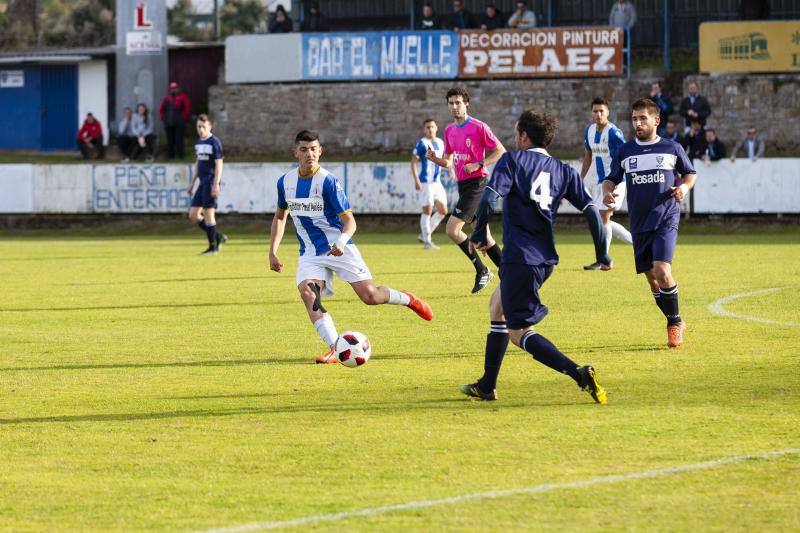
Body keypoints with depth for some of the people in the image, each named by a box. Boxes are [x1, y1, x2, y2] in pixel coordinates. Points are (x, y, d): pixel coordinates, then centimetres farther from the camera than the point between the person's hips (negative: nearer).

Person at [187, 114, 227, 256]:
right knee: (193, 215, 6)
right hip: (202, 182, 8)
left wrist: (216, 184, -19)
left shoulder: (214, 142, -9)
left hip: (210, 182, -8)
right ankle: (218, 237, 17)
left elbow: (219, 164, -12)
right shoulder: (198, 142, 15)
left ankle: (213, 247, 3)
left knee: (208, 214, -6)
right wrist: (192, 183, 21)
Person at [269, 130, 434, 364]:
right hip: (310, 254, 4)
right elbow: (280, 216, 18)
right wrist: (273, 252, 10)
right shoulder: (285, 182, 1)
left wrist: (341, 242, -36)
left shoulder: (328, 181, -14)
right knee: (307, 292, -24)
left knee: (370, 296, -10)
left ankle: (406, 299, 24)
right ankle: (334, 348, -24)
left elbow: (349, 221, -15)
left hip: (339, 249, -4)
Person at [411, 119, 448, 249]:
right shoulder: (422, 143, -8)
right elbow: (413, 162, -11)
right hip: (425, 182, -7)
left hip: (437, 182, 7)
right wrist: (416, 180, -19)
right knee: (427, 211, -6)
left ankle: (424, 235, 18)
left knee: (443, 211, 6)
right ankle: (427, 241, 1)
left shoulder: (440, 143, 13)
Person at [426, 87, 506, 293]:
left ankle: (482, 270, -5)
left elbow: (501, 152, -7)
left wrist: (478, 164, -18)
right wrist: (434, 158, 0)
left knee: (452, 229, -16)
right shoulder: (449, 131, 13)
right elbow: (448, 162, 21)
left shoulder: (479, 127, -10)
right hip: (463, 185, 8)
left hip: (476, 183, -8)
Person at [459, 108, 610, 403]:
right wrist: (602, 254, 9)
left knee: (519, 332, -4)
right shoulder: (563, 170, 10)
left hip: (518, 257, -7)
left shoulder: (512, 160, -4)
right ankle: (486, 386, 31)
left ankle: (580, 374, -25)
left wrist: (480, 232, -2)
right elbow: (591, 210, 2)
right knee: (497, 303, 28)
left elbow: (489, 198, -18)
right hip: (545, 258, 7)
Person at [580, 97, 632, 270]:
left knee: (603, 217, -11)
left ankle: (604, 261, -3)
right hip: (600, 181, 9)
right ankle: (637, 241, 22)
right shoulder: (589, 130, 7)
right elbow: (588, 156, 19)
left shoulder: (614, 133, -17)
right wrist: (580, 179, 16)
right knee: (603, 220, 9)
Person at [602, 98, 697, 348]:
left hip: (666, 219, -4)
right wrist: (607, 192, -6)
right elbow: (611, 179, 16)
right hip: (639, 223, 4)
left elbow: (690, 173, 14)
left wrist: (684, 187, -7)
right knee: (651, 277, 6)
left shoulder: (672, 148, 3)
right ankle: (676, 323, 23)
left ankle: (675, 322, -3)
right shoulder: (624, 152, 8)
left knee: (661, 270, -20)